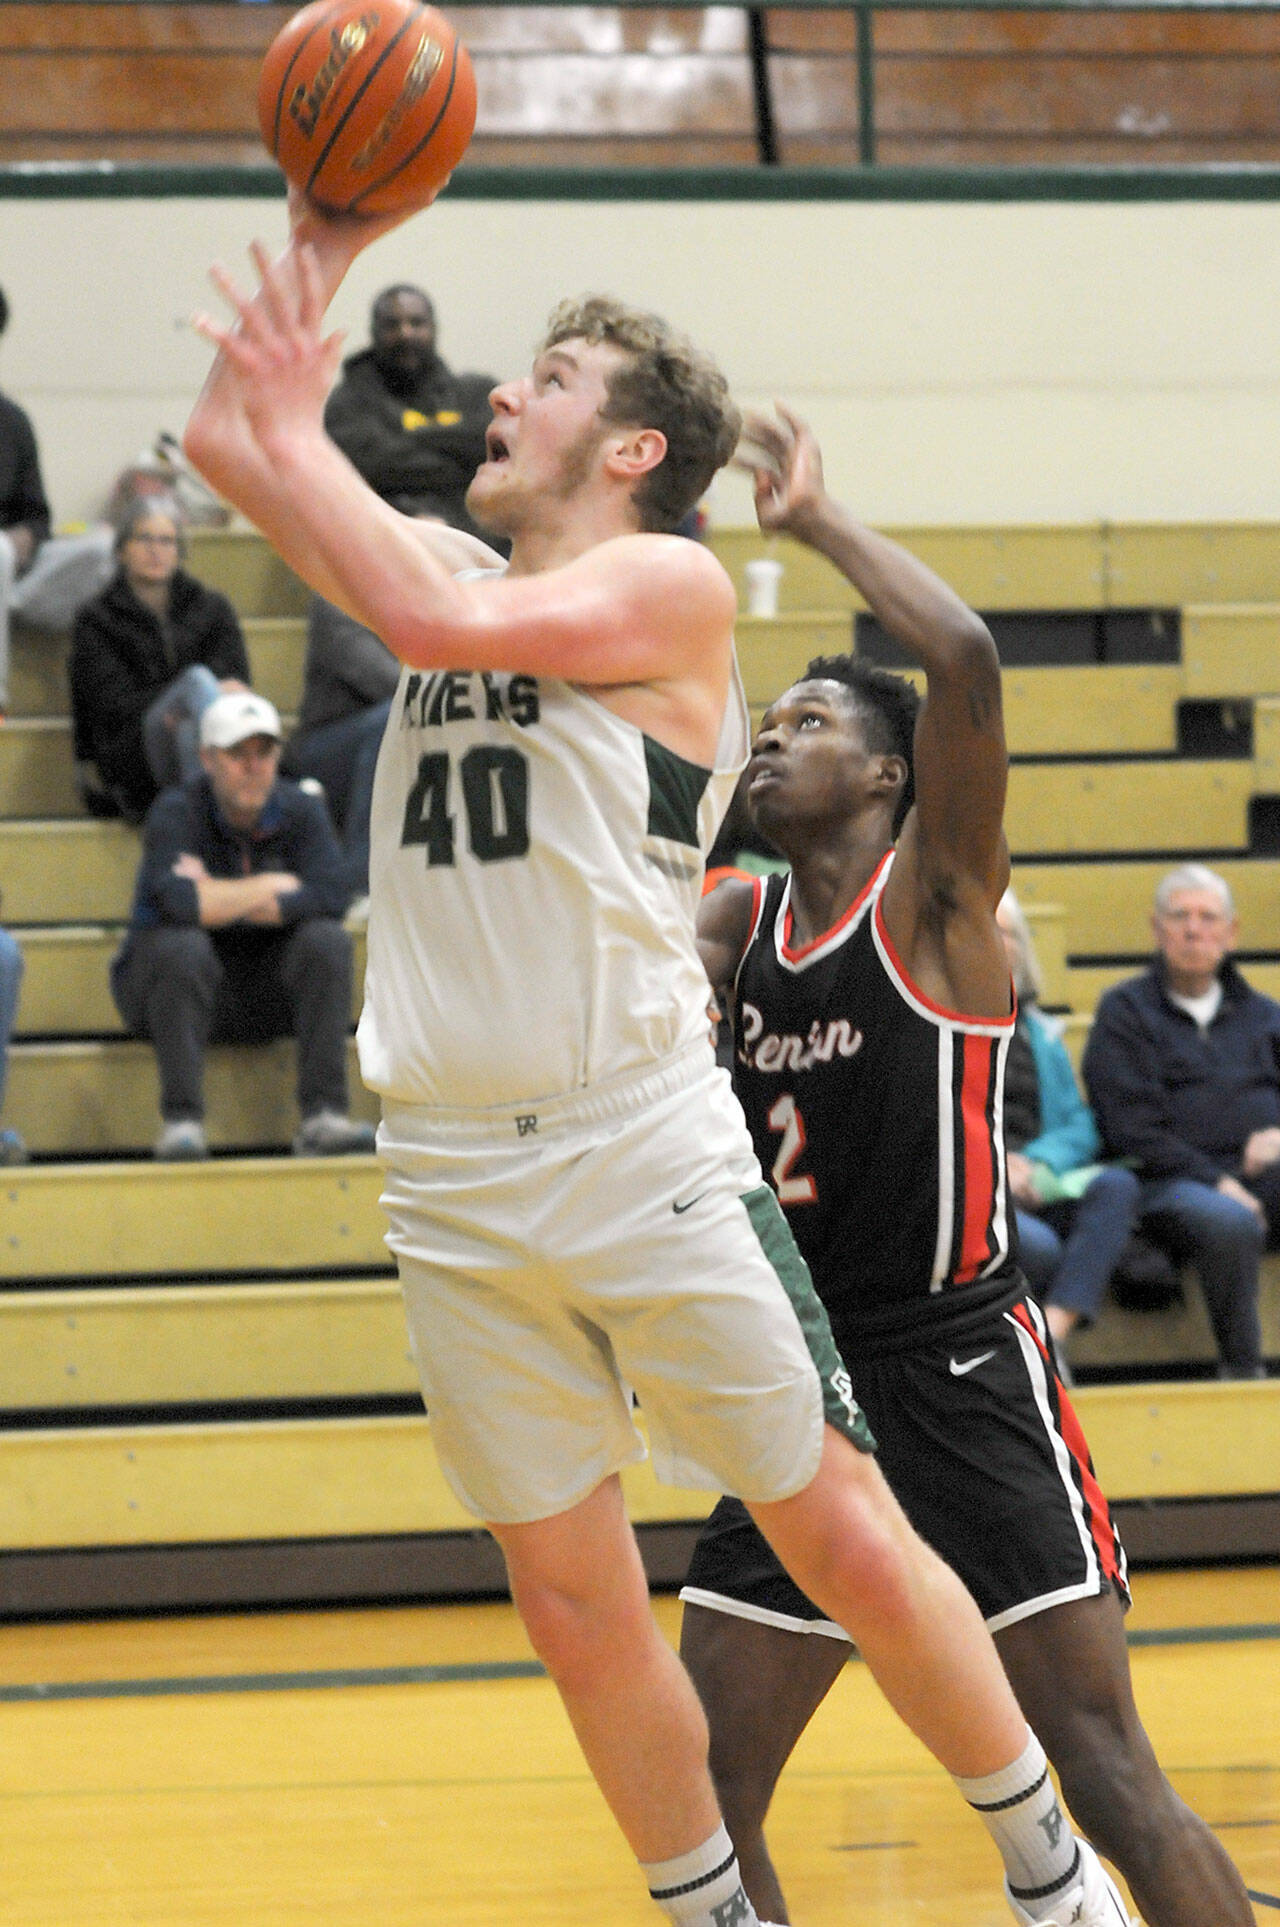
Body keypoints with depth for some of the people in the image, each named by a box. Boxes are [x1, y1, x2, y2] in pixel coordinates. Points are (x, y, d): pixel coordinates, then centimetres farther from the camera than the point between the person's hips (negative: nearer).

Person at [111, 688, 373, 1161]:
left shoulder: (300, 811, -2)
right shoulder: (176, 813, -13)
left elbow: (329, 899, -19)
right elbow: (179, 905, -32)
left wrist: (222, 900, -23)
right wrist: (273, 887, -17)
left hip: (266, 992, 3)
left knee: (327, 940, -22)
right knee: (182, 948, -34)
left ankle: (322, 1117, -27)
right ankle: (182, 1120, -34)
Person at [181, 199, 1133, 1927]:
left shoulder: (670, 585, -4)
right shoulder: (456, 571, 15)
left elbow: (438, 621, -20)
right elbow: (222, 438, 17)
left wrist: (301, 434, -10)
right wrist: (325, 234, 14)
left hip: (644, 1151, -6)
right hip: (452, 1182, 6)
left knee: (846, 1540, -2)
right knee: (578, 1609, 7)